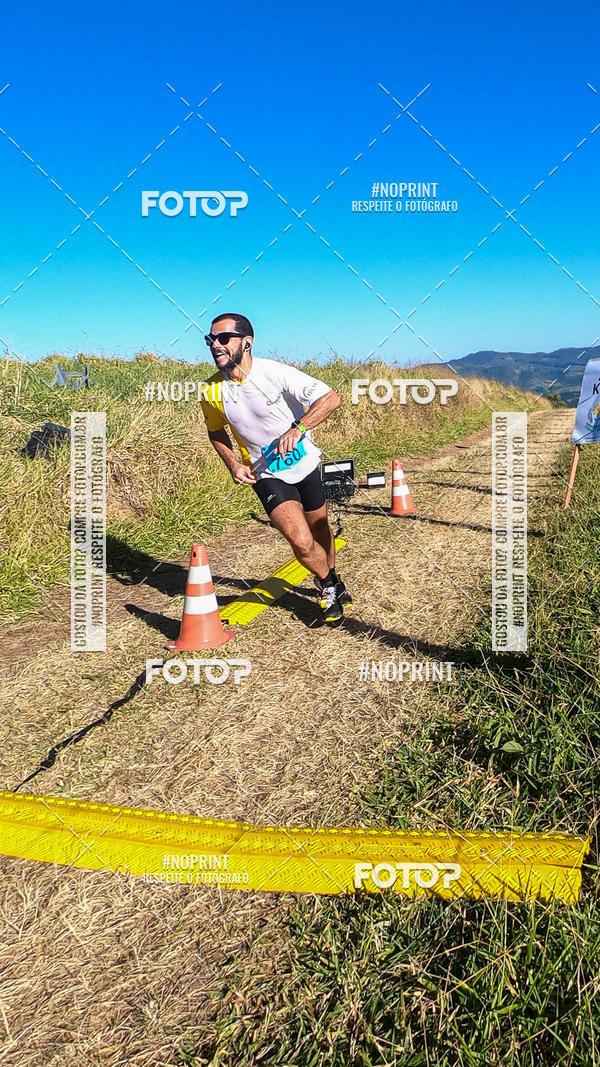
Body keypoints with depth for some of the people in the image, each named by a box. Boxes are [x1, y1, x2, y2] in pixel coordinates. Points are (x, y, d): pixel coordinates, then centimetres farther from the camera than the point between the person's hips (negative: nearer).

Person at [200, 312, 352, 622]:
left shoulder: (274, 372, -22)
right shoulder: (212, 391, -12)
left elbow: (331, 398, -22)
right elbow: (215, 431, 9)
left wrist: (298, 428, -35)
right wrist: (232, 463, -7)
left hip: (306, 465, 0)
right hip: (266, 475, 0)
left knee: (320, 530, 18)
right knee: (302, 541, -17)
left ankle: (331, 580, 49)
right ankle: (329, 586, 14)